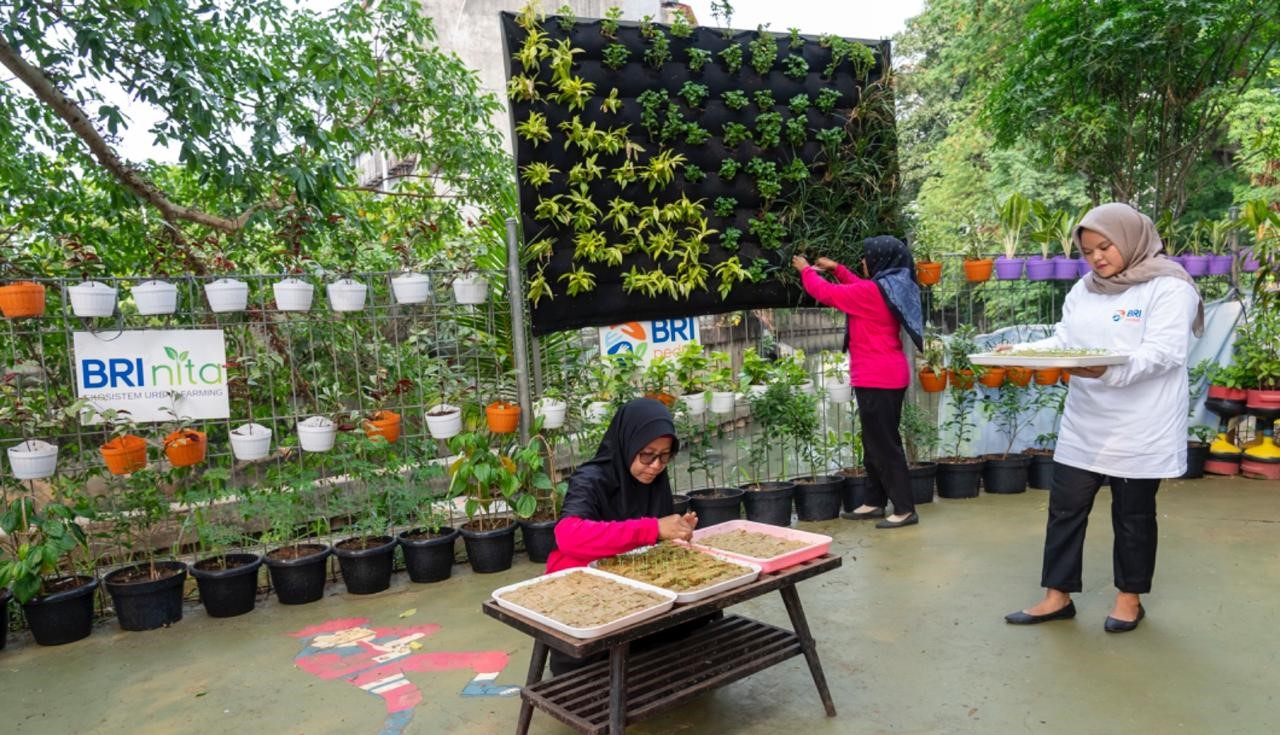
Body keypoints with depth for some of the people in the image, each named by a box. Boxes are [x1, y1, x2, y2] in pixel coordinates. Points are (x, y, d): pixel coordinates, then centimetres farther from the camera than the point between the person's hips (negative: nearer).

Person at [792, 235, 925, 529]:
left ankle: (905, 509, 1)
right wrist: (837, 269, 25)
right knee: (877, 442, 15)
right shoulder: (893, 288, 8)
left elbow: (825, 292, -9)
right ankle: (875, 502, 24)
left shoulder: (872, 291, -18)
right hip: (890, 376, 10)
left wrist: (806, 270, 8)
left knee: (884, 444, -4)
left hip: (876, 379, -10)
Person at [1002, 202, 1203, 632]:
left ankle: (1130, 598, 27)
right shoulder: (1084, 290, 13)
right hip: (1084, 426, 6)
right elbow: (1063, 340, 9)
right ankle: (1057, 596, 19)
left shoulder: (1169, 286, -8)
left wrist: (1107, 370, -34)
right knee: (1065, 509, 8)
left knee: (1133, 515, 9)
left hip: (1140, 429, -6)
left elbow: (1164, 353, -19)